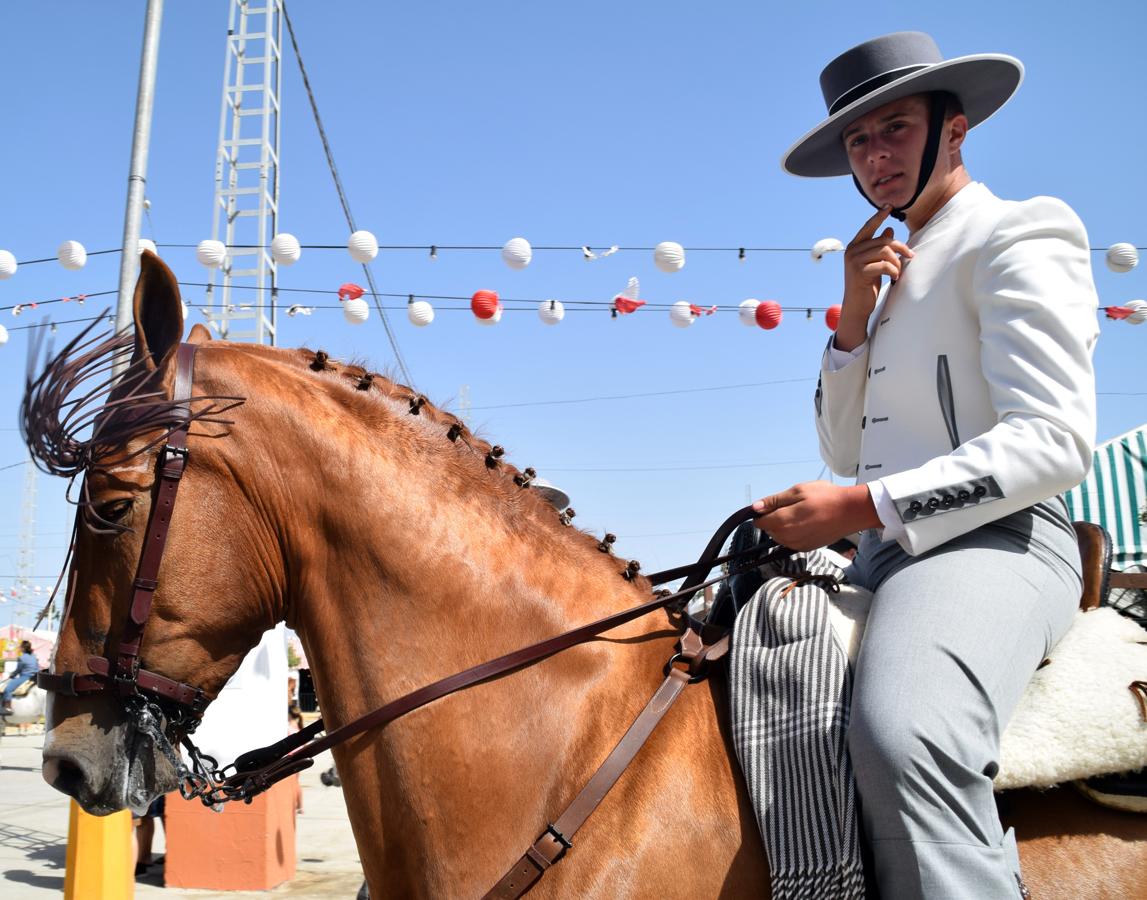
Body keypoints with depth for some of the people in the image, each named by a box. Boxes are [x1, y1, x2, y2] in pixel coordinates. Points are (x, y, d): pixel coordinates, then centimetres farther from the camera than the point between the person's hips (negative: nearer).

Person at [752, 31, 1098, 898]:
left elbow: (1054, 442, -16)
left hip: (992, 538, -9)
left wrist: (855, 508, -20)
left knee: (901, 735, -37)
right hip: (892, 551, 9)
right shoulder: (900, 269, 23)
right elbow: (845, 449, 20)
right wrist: (854, 314, 5)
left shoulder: (1016, 238, -2)